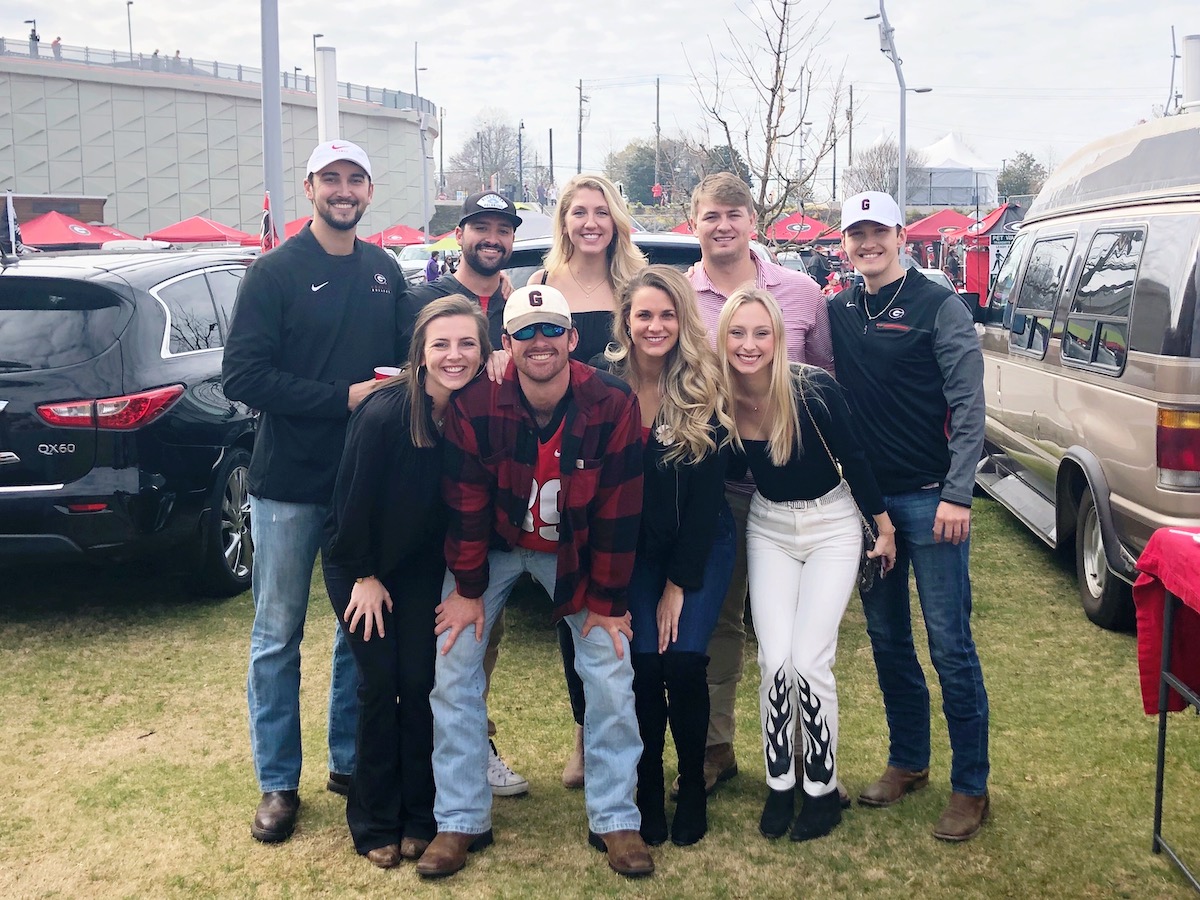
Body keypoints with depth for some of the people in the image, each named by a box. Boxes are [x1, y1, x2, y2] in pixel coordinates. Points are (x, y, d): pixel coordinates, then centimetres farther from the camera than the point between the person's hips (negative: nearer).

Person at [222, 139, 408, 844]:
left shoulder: (385, 272, 8)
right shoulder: (277, 272, -6)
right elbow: (243, 376, -14)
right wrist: (344, 397, -19)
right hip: (291, 482, -4)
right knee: (279, 635, 5)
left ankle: (350, 761, 29)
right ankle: (279, 784, 17)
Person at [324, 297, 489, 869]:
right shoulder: (383, 413, -29)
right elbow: (352, 498, -19)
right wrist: (364, 575, -10)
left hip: (422, 566, 3)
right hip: (359, 564, -3)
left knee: (419, 682, -2)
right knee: (380, 682, -5)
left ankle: (418, 816, 14)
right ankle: (375, 822, 11)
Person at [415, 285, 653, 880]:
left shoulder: (614, 405, -23)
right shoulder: (475, 406, -23)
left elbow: (618, 511, -17)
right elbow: (465, 502, -14)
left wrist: (606, 600, -12)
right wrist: (467, 588, -9)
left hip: (576, 552, 0)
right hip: (492, 546, 0)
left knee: (611, 670, -6)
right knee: (453, 664, -5)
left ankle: (614, 820, 10)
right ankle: (461, 821, 9)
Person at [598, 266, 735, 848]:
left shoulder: (705, 391, -12)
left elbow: (706, 493, -11)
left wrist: (679, 583, -11)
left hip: (701, 544, -1)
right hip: (634, 545, 1)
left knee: (684, 661, -13)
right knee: (643, 663, -11)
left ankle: (693, 788, 10)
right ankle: (648, 791, 10)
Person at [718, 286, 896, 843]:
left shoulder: (813, 389, -24)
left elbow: (852, 457, -11)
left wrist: (884, 526, -2)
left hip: (831, 526, -3)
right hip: (769, 529, 3)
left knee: (809, 660, -10)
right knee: (774, 660, -6)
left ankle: (823, 790, 9)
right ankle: (779, 785, 13)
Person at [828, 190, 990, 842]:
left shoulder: (938, 306, -6)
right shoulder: (838, 311, 9)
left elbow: (968, 404, -9)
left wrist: (957, 494, -16)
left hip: (930, 497, -5)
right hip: (866, 496, 5)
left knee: (950, 646, -2)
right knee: (887, 639, 13)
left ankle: (970, 787, 9)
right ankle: (907, 762, 29)